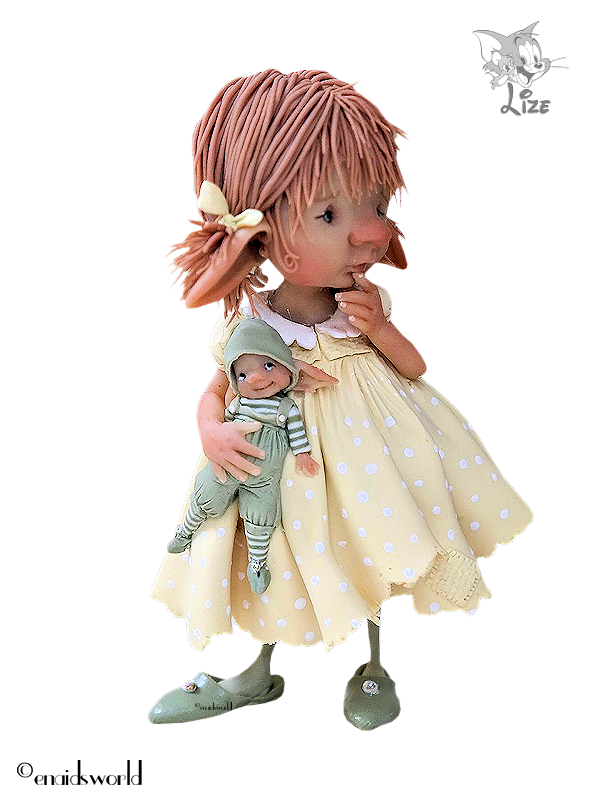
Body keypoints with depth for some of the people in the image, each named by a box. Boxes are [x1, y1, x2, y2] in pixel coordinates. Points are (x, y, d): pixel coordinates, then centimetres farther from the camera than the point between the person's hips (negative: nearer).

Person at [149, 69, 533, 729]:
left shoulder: (367, 302, -11)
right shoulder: (245, 328, -18)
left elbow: (416, 369, -2)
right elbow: (217, 393, -4)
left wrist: (379, 330, -21)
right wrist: (213, 432, -25)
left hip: (370, 450, 2)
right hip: (287, 465, -1)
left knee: (371, 558, 15)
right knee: (285, 568, 15)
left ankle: (370, 666, 43)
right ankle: (257, 675, 42)